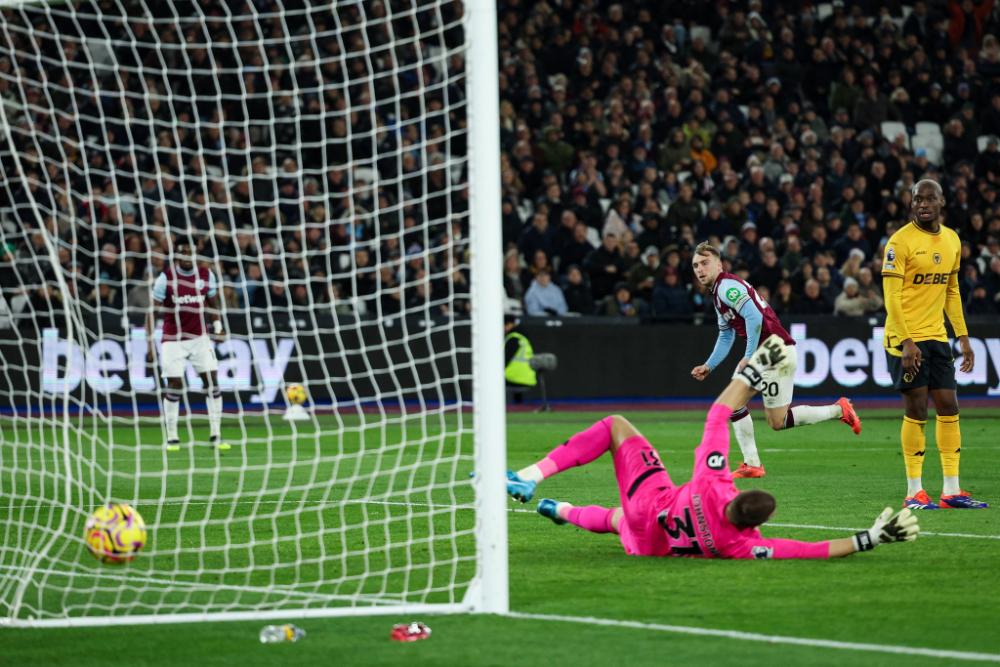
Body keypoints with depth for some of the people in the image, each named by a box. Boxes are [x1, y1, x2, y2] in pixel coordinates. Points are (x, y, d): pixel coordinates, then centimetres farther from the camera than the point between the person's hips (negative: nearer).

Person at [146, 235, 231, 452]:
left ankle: (215, 436, 1)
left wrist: (218, 328, 4)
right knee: (174, 386, -4)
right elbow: (152, 311, -4)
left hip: (200, 337, 3)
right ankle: (172, 438, 7)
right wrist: (150, 342, -9)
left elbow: (213, 304, 16)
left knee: (213, 383, -5)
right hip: (173, 340, -3)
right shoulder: (165, 278, -7)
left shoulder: (206, 275, 2)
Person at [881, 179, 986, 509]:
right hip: (906, 339, -7)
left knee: (948, 408, 5)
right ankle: (914, 492, 1)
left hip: (937, 336, 7)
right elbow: (891, 296, -14)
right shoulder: (901, 241, -11)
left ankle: (951, 490, 10)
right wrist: (906, 342, -21)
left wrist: (963, 337, 14)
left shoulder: (952, 240, 10)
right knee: (916, 411, -6)